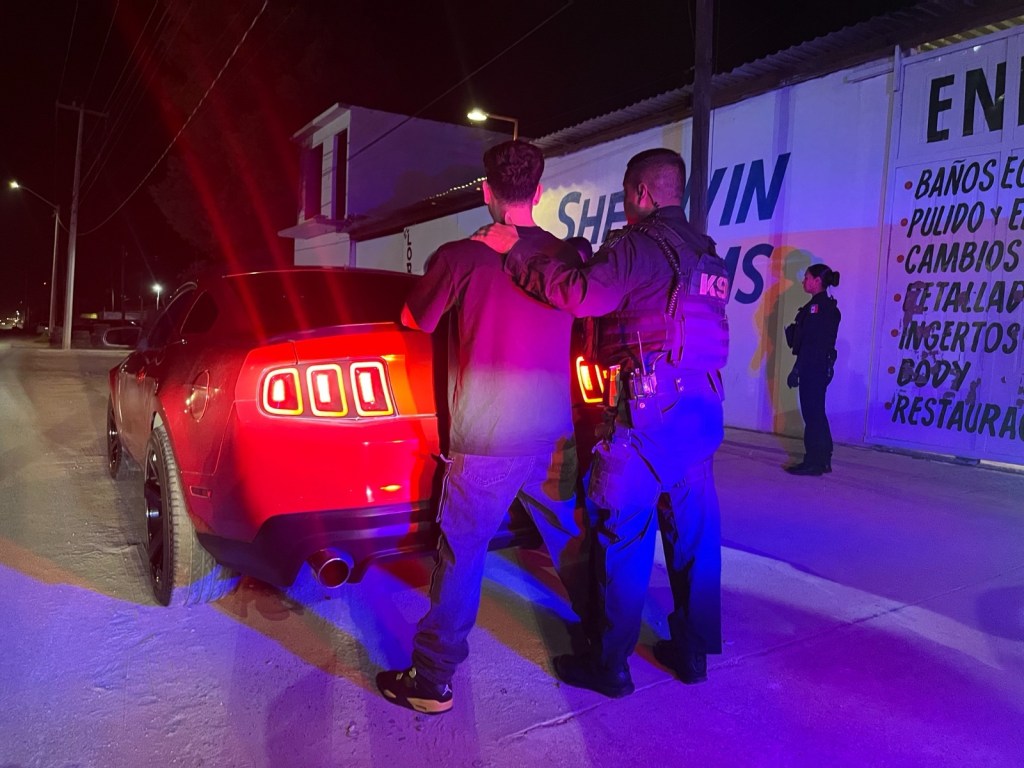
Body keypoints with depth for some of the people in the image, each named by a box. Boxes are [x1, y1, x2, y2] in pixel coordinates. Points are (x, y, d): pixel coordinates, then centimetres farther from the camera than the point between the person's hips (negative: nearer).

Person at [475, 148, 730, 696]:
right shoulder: (706, 254, 18)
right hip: (700, 409, 9)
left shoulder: (639, 244, -10)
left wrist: (515, 250, -15)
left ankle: (608, 663, 10)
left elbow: (582, 295, -24)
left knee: (622, 538, 0)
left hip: (647, 410, -9)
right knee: (693, 535, 14)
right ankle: (692, 651, 26)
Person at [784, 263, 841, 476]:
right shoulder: (826, 306, 15)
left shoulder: (818, 306, -15)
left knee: (812, 415, -5)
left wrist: (797, 369, -20)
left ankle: (813, 463, 1)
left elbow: (810, 343, -20)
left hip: (814, 367, -10)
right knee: (816, 414, 15)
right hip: (818, 367, 10)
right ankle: (822, 460, 22)